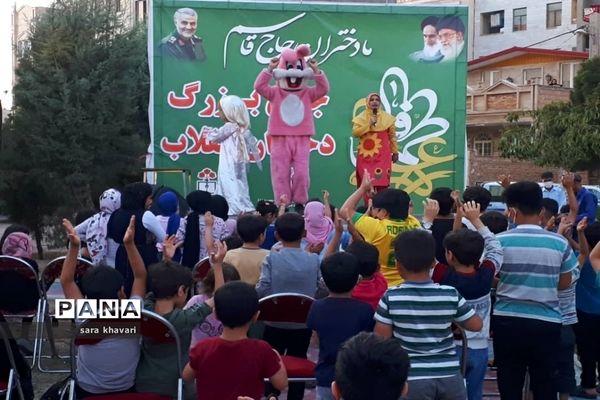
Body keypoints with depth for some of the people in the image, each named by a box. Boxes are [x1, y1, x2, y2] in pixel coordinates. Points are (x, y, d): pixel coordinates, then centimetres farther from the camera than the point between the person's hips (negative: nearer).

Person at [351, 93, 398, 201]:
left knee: (382, 183, -5)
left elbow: (392, 136, 9)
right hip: (366, 155, 0)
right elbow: (355, 132, -9)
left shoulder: (387, 117, 6)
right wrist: (369, 125, -15)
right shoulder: (361, 117, 4)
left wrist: (395, 152, 9)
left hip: (382, 155, 0)